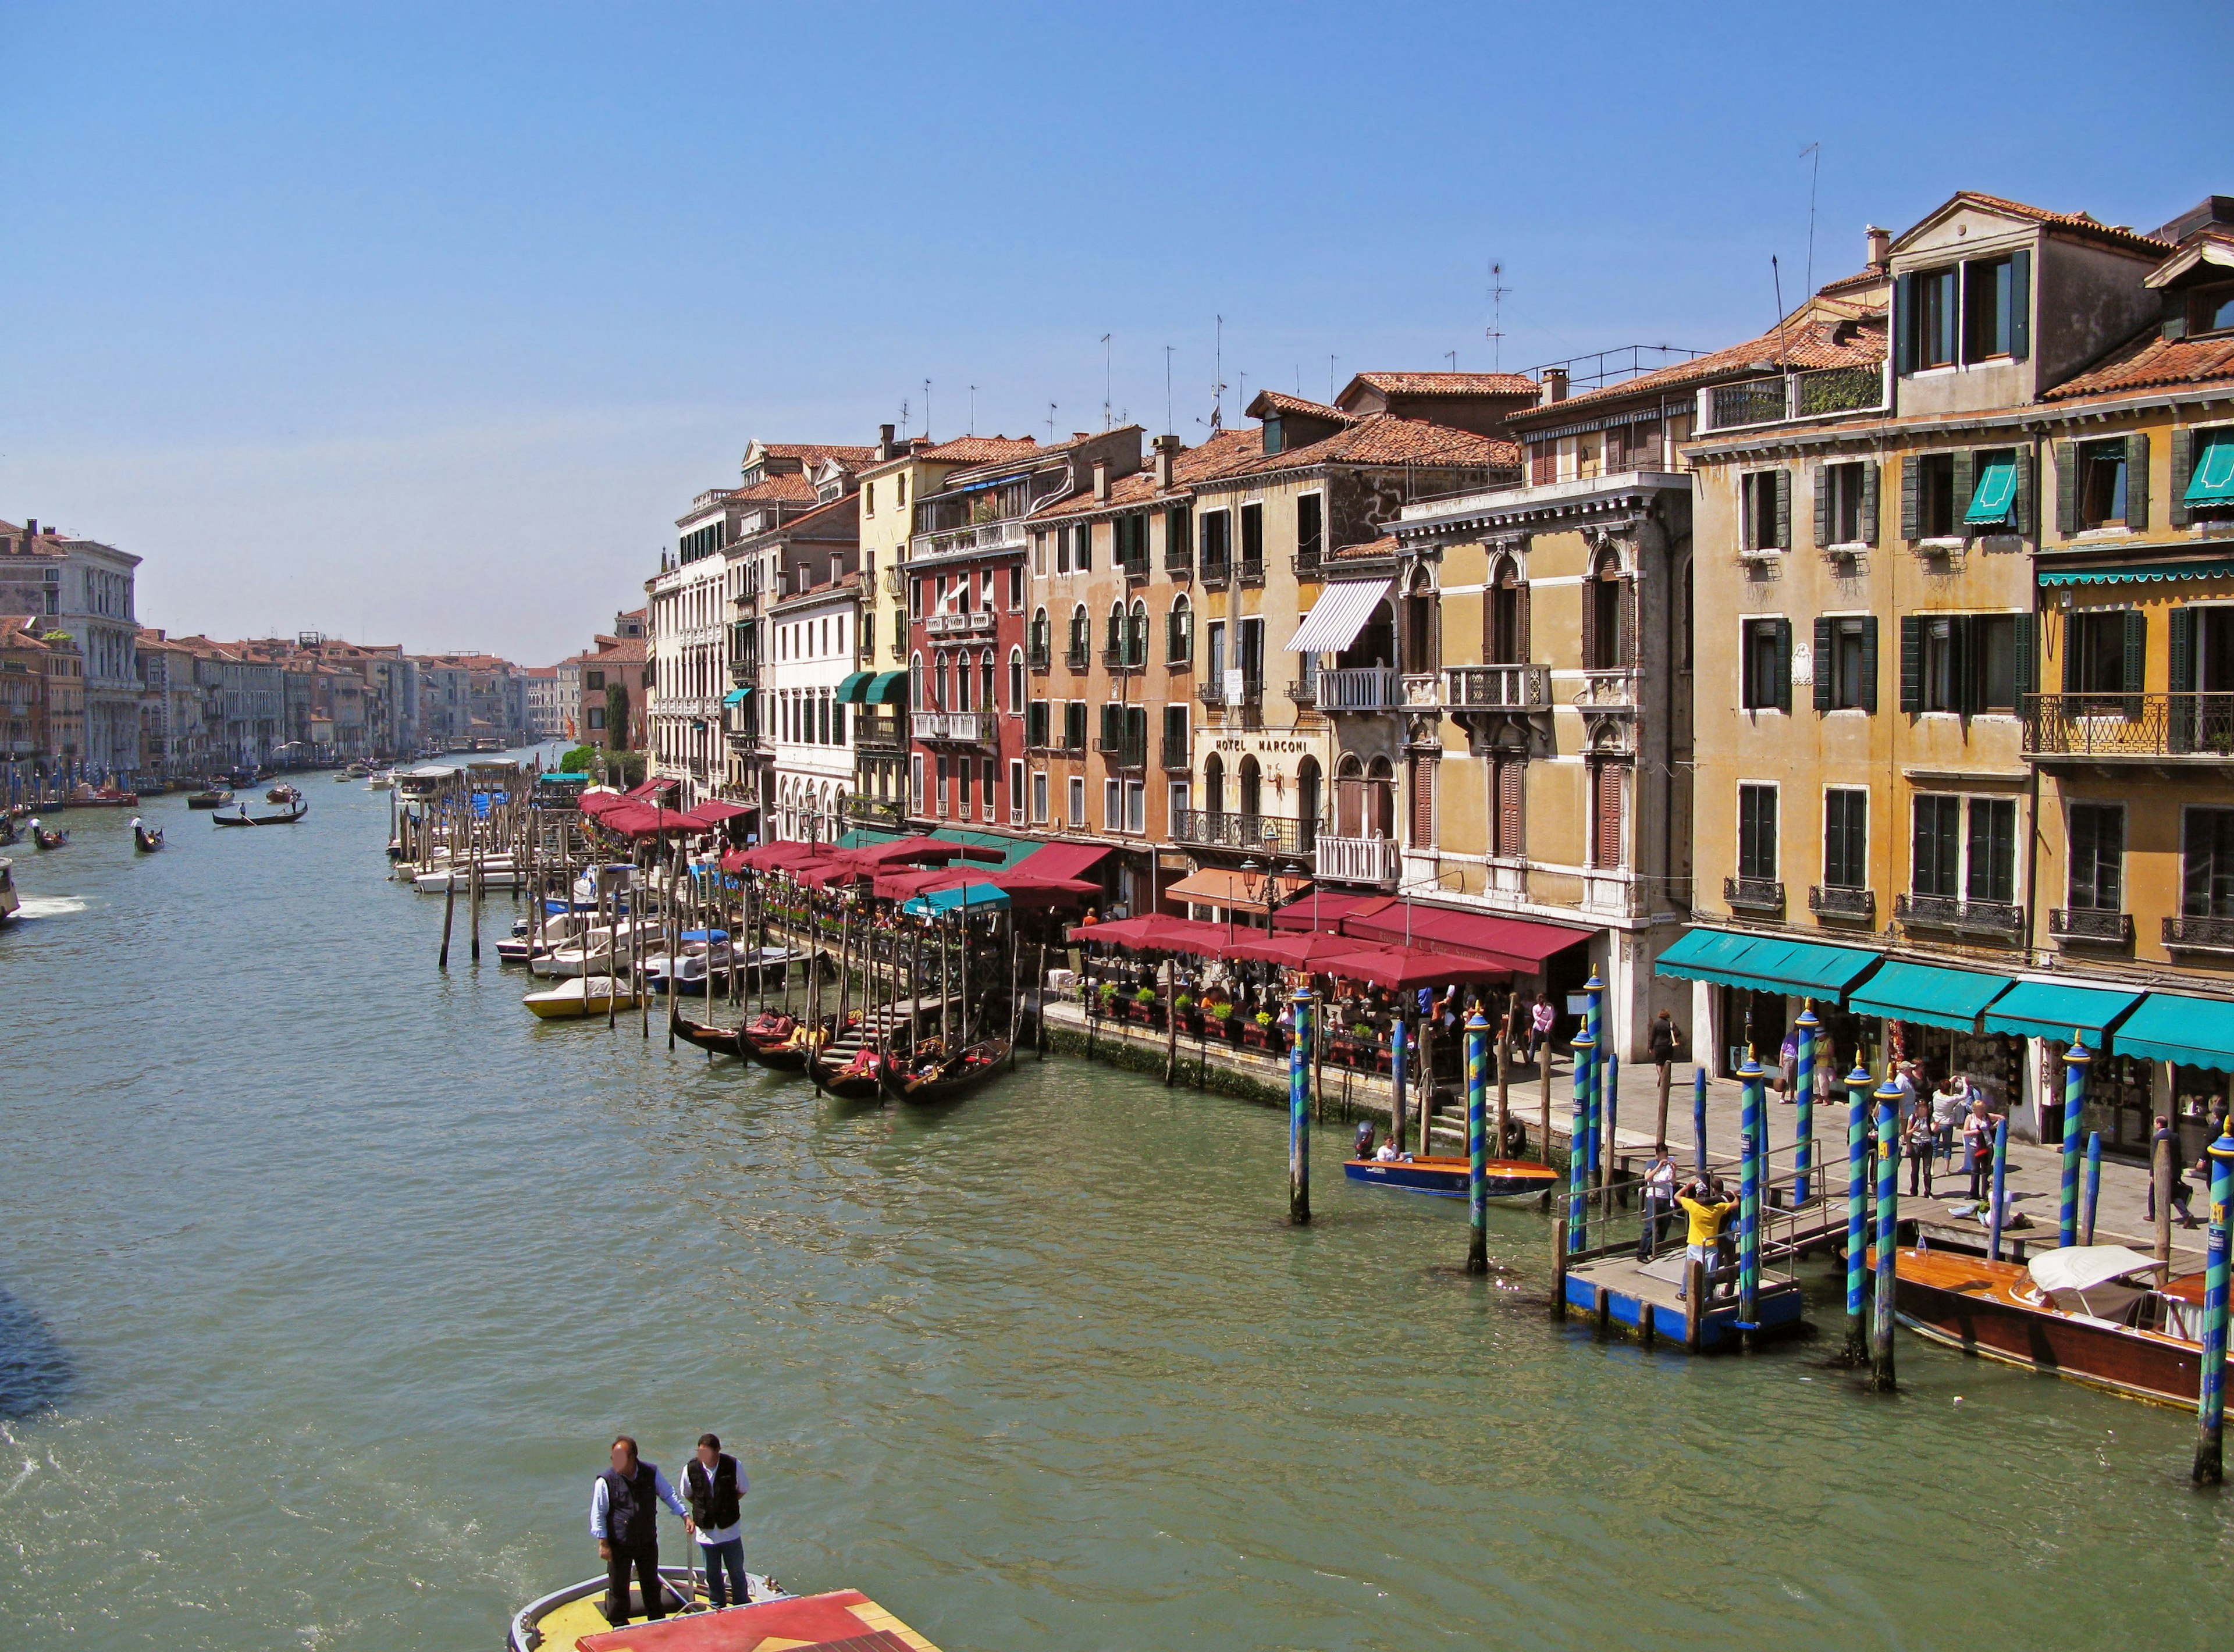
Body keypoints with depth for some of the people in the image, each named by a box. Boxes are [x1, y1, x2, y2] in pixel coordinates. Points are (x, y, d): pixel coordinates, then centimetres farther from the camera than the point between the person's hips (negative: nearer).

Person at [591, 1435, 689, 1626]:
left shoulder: (651, 1473, -9)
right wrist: (603, 1543, -11)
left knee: (651, 1584, 17)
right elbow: (598, 1514, -10)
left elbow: (668, 1495, 6)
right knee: (618, 1588, 8)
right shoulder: (606, 1481, -17)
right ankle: (619, 1628, 26)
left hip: (648, 1542, 3)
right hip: (619, 1545, -3)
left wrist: (685, 1515, -1)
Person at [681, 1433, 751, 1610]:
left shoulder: (733, 1466, -17)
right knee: (713, 1576, 16)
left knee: (737, 1573, 13)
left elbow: (741, 1491, 2)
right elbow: (688, 1495, 5)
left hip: (730, 1531, -1)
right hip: (705, 1531, 1)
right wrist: (702, 1509, 0)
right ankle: (718, 1609, 34)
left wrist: (726, 1505, -3)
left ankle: (743, 1608, 29)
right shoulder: (691, 1469, -15)